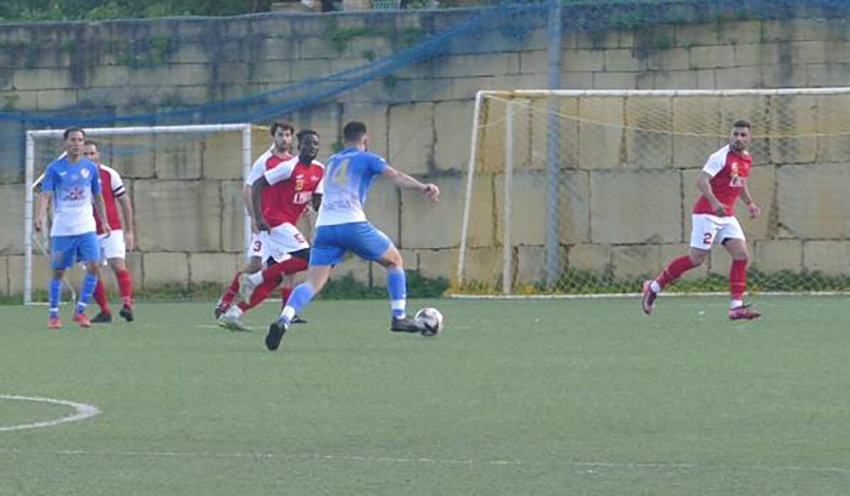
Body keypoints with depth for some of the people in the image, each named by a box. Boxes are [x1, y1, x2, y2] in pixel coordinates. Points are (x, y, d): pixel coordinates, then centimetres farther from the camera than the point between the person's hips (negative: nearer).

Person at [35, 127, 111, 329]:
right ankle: (53, 315, 13)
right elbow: (45, 195, -11)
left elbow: (97, 197, 18)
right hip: (61, 229, -2)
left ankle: (80, 311, 0)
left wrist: (104, 221, 19)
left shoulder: (91, 167, 7)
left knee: (93, 266, -12)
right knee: (58, 272, 2)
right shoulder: (55, 168, -3)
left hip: (86, 228, 2)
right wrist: (39, 217, -28)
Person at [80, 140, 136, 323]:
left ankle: (127, 304, -28)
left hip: (112, 230, -3)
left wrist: (129, 231, 2)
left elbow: (125, 202, 4)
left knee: (118, 266, -19)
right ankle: (105, 312, 11)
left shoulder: (109, 174, -2)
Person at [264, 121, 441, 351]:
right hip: (352, 224, -4)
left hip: (324, 227, 4)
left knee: (313, 283, -3)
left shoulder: (332, 162, 26)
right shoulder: (367, 159, 9)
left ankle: (284, 319, -29)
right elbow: (396, 177, -9)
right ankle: (399, 317, 13)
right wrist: (422, 187, -21)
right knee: (394, 260, 18)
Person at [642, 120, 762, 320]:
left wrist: (749, 203, 18)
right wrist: (714, 203, -37)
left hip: (726, 216, 8)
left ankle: (736, 307, -4)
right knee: (697, 258, -8)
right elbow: (702, 181, -24)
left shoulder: (747, 159, 11)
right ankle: (654, 287, 7)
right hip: (707, 214, -8)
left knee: (742, 256, -5)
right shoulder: (721, 157, -15)